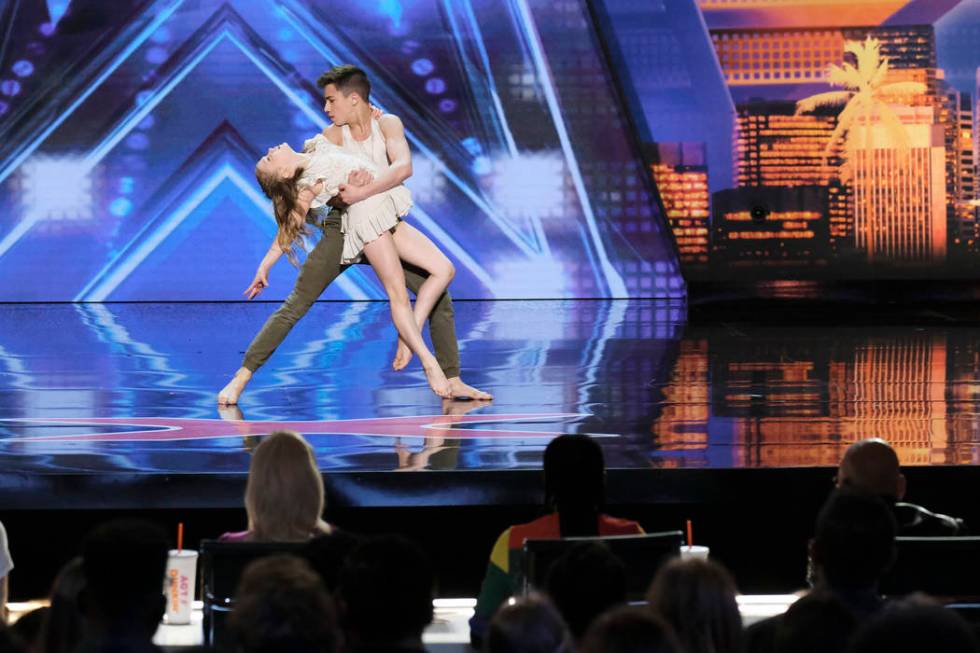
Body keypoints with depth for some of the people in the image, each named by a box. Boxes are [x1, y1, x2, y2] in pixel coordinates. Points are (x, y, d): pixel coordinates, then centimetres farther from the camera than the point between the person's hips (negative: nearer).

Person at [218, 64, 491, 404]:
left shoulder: (387, 125, -8)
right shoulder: (333, 136, -8)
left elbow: (404, 166, -28)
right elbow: (302, 201, -11)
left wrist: (362, 192, -43)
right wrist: (269, 258, -17)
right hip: (342, 229, -1)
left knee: (438, 294, -7)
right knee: (295, 305, -12)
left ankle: (452, 382, 3)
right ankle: (240, 379, -11)